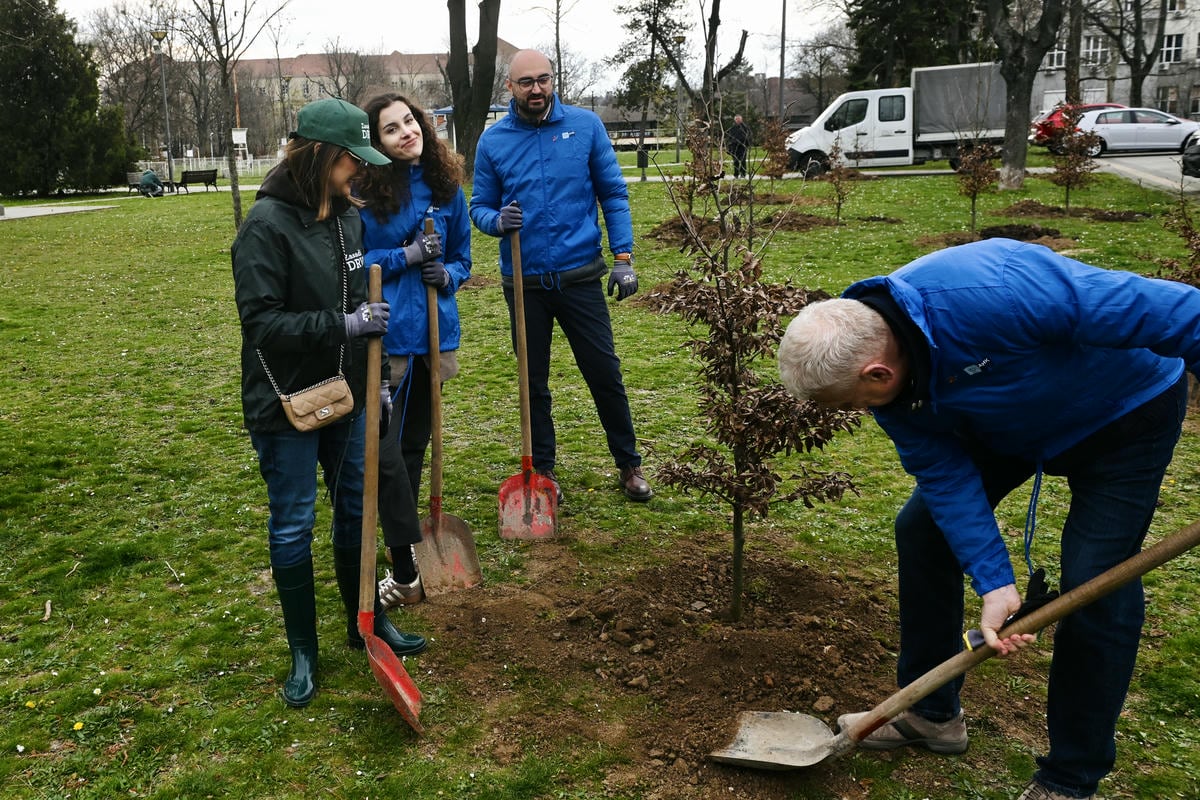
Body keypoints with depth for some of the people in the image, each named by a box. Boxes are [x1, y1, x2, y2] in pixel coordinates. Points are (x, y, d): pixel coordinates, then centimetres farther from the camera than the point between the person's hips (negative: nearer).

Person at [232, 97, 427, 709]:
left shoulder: (348, 217, 4)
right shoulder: (268, 223, -17)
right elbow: (260, 321, -21)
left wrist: (375, 378, 15)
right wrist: (343, 325, -27)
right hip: (286, 401, -6)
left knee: (355, 510, 16)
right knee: (293, 525, 6)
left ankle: (366, 621, 33)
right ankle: (303, 652, 21)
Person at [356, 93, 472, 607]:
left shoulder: (446, 187, 4)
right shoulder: (363, 192, -9)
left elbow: (462, 256, 14)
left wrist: (448, 274, -7)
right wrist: (406, 256, -15)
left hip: (431, 330, 5)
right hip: (381, 336, -4)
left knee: (414, 445, 16)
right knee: (386, 453, -6)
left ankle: (407, 557, 32)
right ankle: (408, 572, 7)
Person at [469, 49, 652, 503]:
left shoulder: (586, 125, -1)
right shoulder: (493, 141, 0)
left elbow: (613, 193, 2)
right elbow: (480, 207, 6)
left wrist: (623, 257, -4)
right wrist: (498, 220, -18)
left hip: (580, 274, -1)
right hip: (524, 281, 1)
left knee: (605, 373, 4)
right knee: (533, 382, 11)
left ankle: (630, 465, 21)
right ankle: (543, 469, 27)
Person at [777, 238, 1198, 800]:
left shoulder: (992, 293, -43)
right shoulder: (866, 353, -18)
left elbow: (1152, 307, -36)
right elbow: (945, 474, -15)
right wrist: (995, 583, -21)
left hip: (1125, 411, -6)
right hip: (1010, 422, 7)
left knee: (1095, 583, -11)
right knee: (922, 526, 3)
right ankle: (932, 715, 20)